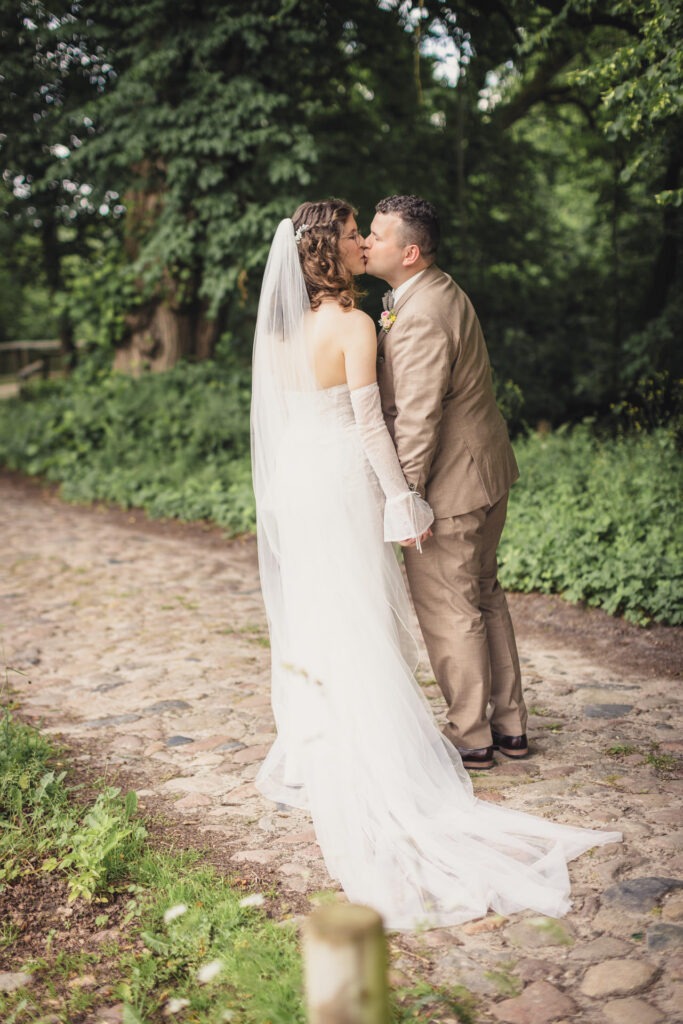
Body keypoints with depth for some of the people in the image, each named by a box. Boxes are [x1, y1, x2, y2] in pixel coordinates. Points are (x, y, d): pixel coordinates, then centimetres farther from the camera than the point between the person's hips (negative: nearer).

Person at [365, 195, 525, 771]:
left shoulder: (422, 317, -23)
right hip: (484, 470, 10)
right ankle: (509, 726, 30)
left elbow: (417, 420, -25)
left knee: (450, 613, 3)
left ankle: (470, 738, 18)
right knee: (485, 596, 18)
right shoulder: (440, 291, 10)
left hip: (449, 485, -10)